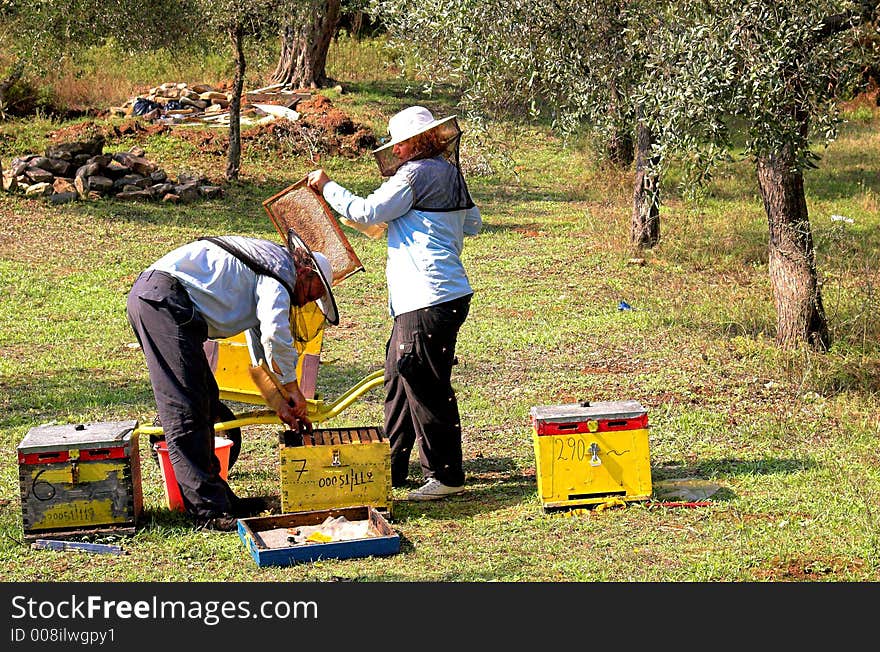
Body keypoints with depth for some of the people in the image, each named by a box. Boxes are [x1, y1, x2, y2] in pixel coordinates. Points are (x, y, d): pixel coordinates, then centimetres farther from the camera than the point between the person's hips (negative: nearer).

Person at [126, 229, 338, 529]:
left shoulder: (266, 262, 30)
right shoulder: (281, 269, -1)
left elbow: (261, 351, 37)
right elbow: (275, 332, -16)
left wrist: (280, 402, 34)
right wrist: (292, 388, -3)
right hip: (164, 298, -11)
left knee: (206, 401, 14)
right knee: (186, 409, -12)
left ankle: (216, 495, 18)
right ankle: (209, 510, -14)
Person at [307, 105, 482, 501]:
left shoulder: (417, 174, -12)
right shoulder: (451, 174, 16)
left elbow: (367, 212, -13)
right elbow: (473, 225, 29)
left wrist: (327, 187, -2)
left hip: (429, 302, -10)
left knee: (425, 386, -5)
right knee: (399, 377, 16)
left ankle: (446, 475, 2)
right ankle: (392, 468, 24)